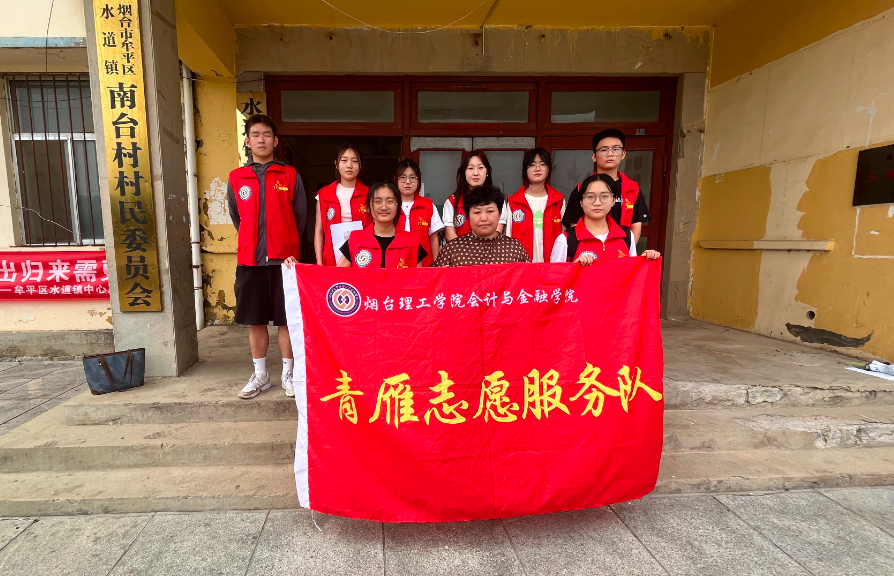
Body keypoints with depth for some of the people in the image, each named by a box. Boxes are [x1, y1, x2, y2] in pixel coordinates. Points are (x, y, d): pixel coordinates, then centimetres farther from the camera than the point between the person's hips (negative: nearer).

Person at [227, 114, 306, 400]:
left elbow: (300, 217, 8)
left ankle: (288, 374, 17)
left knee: (286, 320, 3)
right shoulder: (236, 178, 8)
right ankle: (260, 375, 23)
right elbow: (237, 218, 18)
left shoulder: (290, 176, 4)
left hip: (284, 258, -2)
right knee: (255, 321, 8)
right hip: (249, 260, 2)